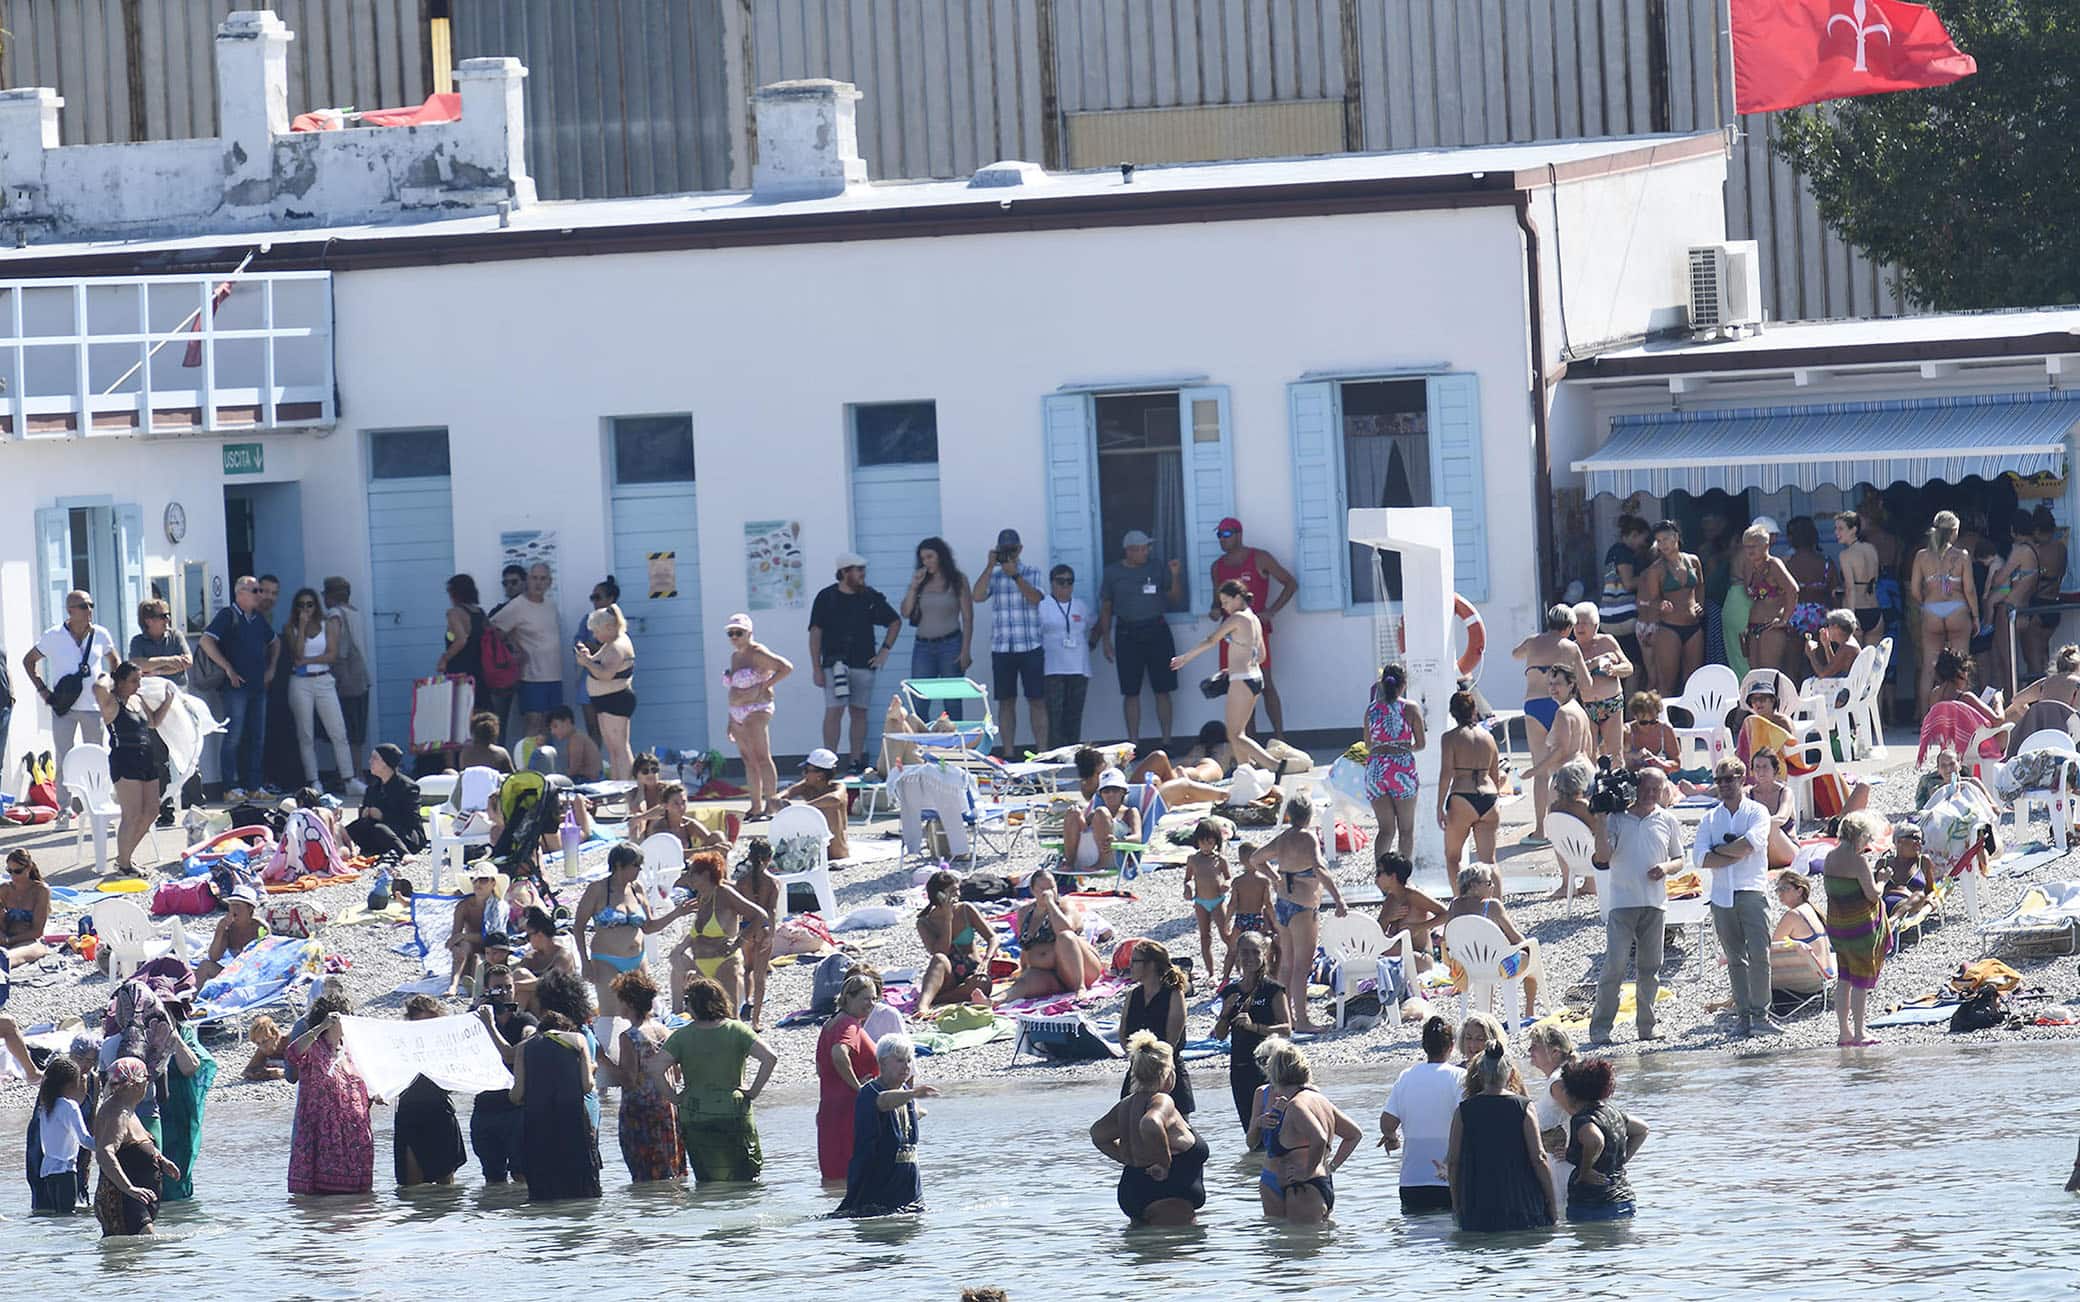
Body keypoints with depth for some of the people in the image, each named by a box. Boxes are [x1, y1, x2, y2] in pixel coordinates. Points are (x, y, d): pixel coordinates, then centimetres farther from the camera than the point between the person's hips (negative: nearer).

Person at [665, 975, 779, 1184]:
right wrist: (753, 1092, -5)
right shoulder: (737, 1031, -3)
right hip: (735, 1114, 0)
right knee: (745, 1180, 7)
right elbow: (770, 1059, -13)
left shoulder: (682, 1037, -4)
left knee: (705, 1182, 10)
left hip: (694, 1117, 0)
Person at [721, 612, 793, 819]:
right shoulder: (735, 656, 17)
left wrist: (765, 686, -14)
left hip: (756, 711, -9)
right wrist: (731, 721, 21)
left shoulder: (758, 653, -9)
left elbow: (786, 667, -16)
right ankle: (756, 807, 11)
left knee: (761, 758, -12)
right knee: (749, 761, 8)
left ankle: (772, 803, -12)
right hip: (737, 715, 9)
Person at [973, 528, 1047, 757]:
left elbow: (1035, 598, -11)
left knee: (1036, 701, -2)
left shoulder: (1031, 573, 5)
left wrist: (1015, 575, -18)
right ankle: (1009, 753, 7)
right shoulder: (993, 575, 10)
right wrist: (991, 566, -9)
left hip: (1030, 646, -2)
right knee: (1006, 702, 3)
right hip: (1001, 649, 2)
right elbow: (978, 597, -6)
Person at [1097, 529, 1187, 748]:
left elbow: (1176, 599, 7)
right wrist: (1105, 639, 3)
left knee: (1162, 690, -1)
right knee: (1131, 692, -1)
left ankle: (1167, 740, 4)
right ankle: (1133, 743, 3)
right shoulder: (1112, 572, 5)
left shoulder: (1157, 568, 6)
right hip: (1127, 633, 0)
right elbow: (1105, 608, 9)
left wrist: (1175, 576, -8)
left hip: (1157, 630, 0)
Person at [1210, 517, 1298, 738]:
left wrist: (1271, 612, -7)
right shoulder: (1218, 566, 15)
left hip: (1255, 627, -5)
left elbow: (1290, 584, 3)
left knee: (1264, 683, -11)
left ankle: (1279, 736, -10)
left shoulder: (1259, 559, 0)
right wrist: (1216, 612, 0)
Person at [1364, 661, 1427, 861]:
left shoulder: (1372, 709, 5)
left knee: (1386, 829, 6)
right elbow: (1420, 744, 1)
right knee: (1406, 829, 10)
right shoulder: (1411, 708, -3)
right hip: (1403, 766, -3)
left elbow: (1368, 745, 12)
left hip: (1375, 767, 3)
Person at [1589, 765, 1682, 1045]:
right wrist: (1601, 819, -11)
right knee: (1615, 966, -11)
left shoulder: (1667, 821, 11)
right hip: (1622, 903, -3)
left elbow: (1679, 860, 17)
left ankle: (1646, 1025, 15)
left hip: (1655, 903, 3)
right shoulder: (1618, 819, 2)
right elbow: (1603, 856, -6)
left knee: (1650, 969, 7)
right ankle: (1600, 1028, -8)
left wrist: (1666, 868, -6)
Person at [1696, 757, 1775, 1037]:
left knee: (1759, 955, -13)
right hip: (1722, 896, 4)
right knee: (1735, 960, 5)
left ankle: (1760, 1014, -10)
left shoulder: (1757, 813, 4)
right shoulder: (1710, 818, 14)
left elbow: (1750, 843, -15)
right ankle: (1744, 1017, 7)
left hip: (1751, 891, -4)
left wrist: (1717, 850, -4)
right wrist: (1736, 854, -8)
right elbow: (1701, 859, 1)